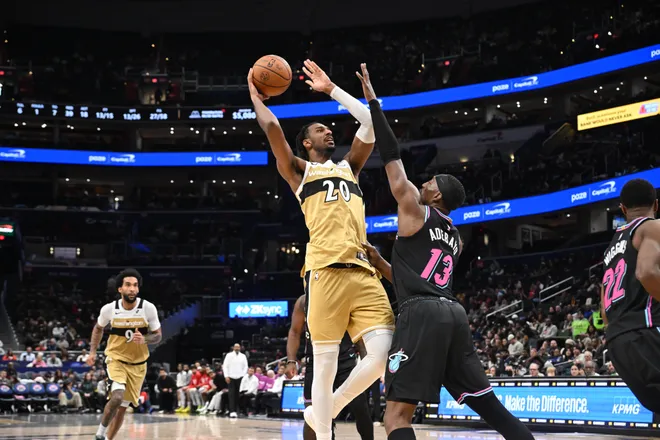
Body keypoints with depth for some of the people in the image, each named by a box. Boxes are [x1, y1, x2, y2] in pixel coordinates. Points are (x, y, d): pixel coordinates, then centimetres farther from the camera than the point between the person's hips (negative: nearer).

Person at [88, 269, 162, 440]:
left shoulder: (148, 308, -15)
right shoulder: (109, 309, -13)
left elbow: (158, 335, -5)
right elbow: (98, 328, 9)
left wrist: (144, 339, -25)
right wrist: (92, 352, 5)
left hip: (138, 363, 2)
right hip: (116, 359, -2)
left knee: (123, 407, 8)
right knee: (117, 397, -25)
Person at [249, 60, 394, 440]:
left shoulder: (349, 167, 29)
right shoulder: (300, 171, 14)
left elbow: (371, 122, 25)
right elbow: (272, 128, 1)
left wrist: (331, 89, 29)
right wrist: (255, 96, 18)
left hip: (363, 271, 5)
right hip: (326, 271, -5)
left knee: (384, 354, -9)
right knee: (326, 365, -3)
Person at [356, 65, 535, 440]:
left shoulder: (414, 209, 7)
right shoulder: (455, 238, 27)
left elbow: (392, 155, 7)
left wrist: (373, 102, 13)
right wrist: (378, 262, 30)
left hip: (423, 314, -8)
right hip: (454, 314, 8)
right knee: (488, 404, 8)